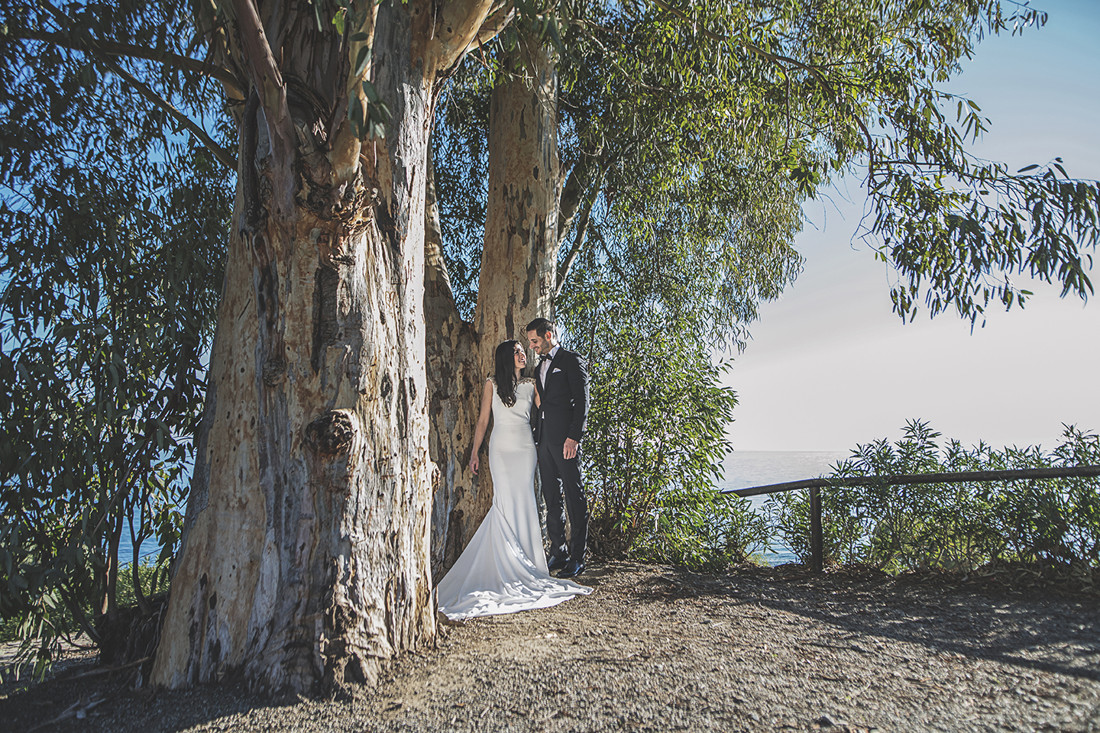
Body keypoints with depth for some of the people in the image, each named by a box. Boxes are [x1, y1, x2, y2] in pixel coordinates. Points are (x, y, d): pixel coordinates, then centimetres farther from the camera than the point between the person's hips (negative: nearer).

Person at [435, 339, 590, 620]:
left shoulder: (530, 384, 11)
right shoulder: (492, 383, 5)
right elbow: (483, 420, 6)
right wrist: (474, 452, 3)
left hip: (525, 447, 2)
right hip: (501, 447, -2)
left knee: (524, 500, -3)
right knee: (505, 499, -9)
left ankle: (525, 556, 5)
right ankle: (506, 560, -3)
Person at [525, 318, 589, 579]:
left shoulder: (573, 361, -3)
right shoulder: (539, 367, 21)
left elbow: (582, 402, -10)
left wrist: (573, 437, -17)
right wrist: (537, 436, 12)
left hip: (565, 440, -8)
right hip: (544, 439, 8)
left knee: (574, 498, -3)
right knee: (551, 499, 10)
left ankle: (577, 558, 2)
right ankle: (558, 552, 18)